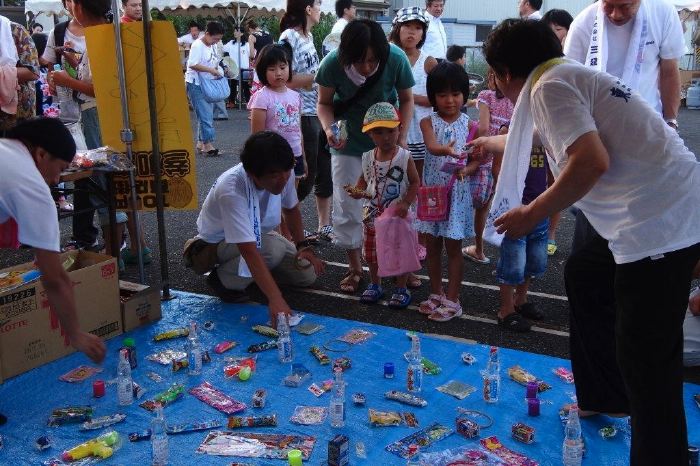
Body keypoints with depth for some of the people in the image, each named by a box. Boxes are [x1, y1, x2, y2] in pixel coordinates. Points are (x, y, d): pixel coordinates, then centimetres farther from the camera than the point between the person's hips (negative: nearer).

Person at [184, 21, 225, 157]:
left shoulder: (211, 46, 12)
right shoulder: (197, 45, -13)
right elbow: (193, 64, -23)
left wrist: (218, 71, 2)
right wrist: (211, 70, -23)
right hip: (196, 84, -9)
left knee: (207, 114, 10)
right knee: (205, 115, -11)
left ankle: (200, 143, 18)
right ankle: (208, 144, -8)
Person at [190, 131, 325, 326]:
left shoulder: (284, 174, -22)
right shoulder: (231, 190, -40)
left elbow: (291, 209, 2)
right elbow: (250, 251, -46)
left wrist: (302, 246, -10)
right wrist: (275, 299, -53)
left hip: (257, 234, 6)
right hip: (218, 242, -6)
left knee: (307, 274, -7)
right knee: (274, 249, -35)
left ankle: (255, 274, 16)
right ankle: (223, 279, -9)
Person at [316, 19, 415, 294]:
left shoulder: (396, 59, -25)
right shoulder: (333, 63, -26)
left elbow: (406, 99, -7)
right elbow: (324, 103, -9)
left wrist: (402, 137, -15)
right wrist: (328, 129, -29)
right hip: (348, 144, 0)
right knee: (347, 206, 2)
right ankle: (355, 268, 17)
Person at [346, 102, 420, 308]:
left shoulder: (404, 157, -13)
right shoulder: (368, 157, -2)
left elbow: (415, 182, -9)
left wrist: (405, 203, -21)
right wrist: (357, 191, -10)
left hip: (397, 215, -4)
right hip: (373, 214, 4)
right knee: (372, 253, 15)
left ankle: (401, 289, 22)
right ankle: (375, 285, 34)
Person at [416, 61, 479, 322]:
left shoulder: (469, 125, 0)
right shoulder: (428, 122, -1)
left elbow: (476, 160, 1)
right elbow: (431, 146, -21)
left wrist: (466, 170, -22)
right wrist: (446, 150, -44)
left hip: (457, 192, -2)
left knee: (453, 247, 4)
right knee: (432, 246, 11)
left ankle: (452, 300, 14)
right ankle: (436, 294, 27)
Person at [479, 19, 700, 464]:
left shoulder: (549, 85, -9)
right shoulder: (570, 76, 21)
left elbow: (591, 161, -24)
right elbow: (533, 137, 42)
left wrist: (531, 214, -11)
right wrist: (489, 143, 60)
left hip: (659, 223, -11)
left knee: (646, 360, -4)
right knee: (583, 275, 28)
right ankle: (601, 396, 41)